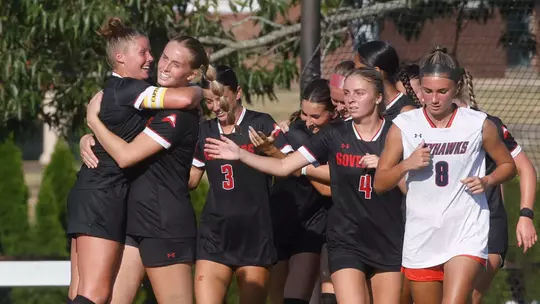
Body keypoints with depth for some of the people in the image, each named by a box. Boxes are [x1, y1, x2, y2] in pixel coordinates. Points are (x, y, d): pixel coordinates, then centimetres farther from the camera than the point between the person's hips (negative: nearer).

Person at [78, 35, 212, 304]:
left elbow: (126, 155, -19)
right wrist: (87, 140, 2)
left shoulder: (180, 115, -15)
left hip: (165, 227, -9)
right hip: (138, 221, 9)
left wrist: (93, 118, -7)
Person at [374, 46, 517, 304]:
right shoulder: (404, 126, 0)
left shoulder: (479, 125, -2)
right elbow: (380, 183, 4)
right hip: (421, 238, 3)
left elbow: (508, 164, 12)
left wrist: (487, 181, -8)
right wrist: (406, 165, -15)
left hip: (466, 234, -3)